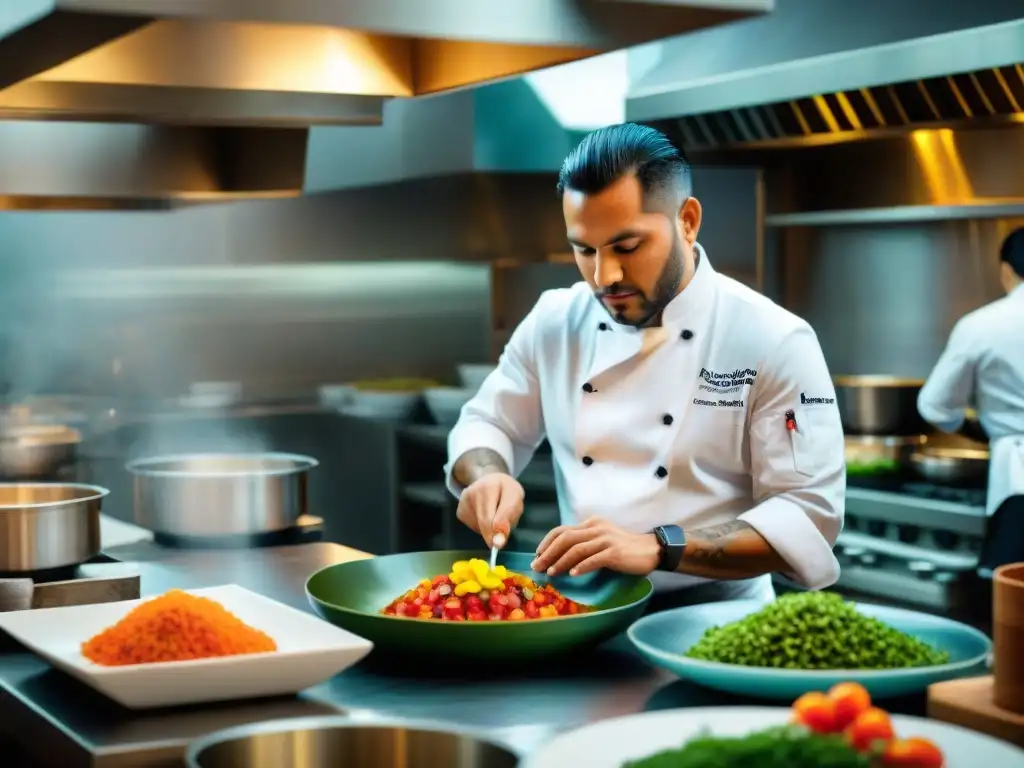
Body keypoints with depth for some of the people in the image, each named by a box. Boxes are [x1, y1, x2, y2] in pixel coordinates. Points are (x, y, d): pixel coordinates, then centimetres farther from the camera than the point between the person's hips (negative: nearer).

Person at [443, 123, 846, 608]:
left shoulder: (774, 342, -10)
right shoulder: (555, 322, 4)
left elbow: (811, 515, -13)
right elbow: (487, 424, 16)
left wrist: (657, 548, -26)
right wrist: (488, 477, -8)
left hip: (710, 620, -4)